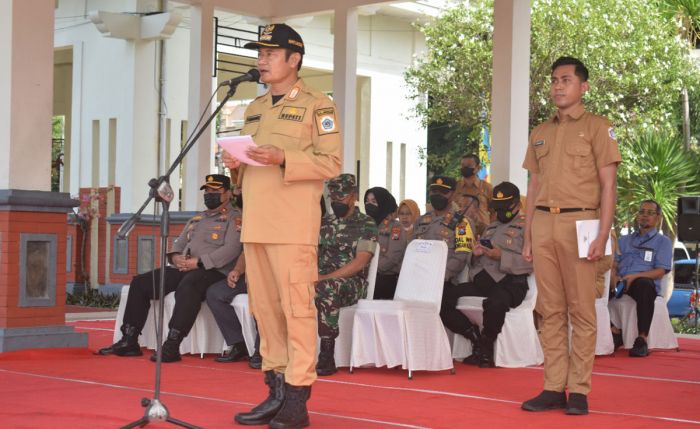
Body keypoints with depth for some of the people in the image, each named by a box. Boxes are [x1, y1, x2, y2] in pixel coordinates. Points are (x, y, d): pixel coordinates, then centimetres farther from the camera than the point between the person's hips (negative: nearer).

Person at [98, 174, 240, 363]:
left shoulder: (234, 218, 1)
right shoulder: (196, 219, 27)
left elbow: (232, 249, -14)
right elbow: (180, 242, 26)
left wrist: (199, 262, -21)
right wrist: (175, 256, 0)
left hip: (214, 271, -8)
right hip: (184, 270, 8)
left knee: (187, 286, -41)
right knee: (140, 282, -4)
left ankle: (172, 347, -42)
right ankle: (129, 341, -6)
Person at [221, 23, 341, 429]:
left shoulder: (317, 104, 0)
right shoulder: (255, 108, 21)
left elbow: (332, 162, -7)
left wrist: (283, 158, -19)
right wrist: (235, 162, 5)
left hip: (293, 223, -7)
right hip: (255, 223, 7)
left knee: (296, 306, -8)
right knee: (264, 307, 8)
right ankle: (276, 391, 16)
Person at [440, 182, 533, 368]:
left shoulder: (527, 226, 4)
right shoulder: (491, 227, 28)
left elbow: (530, 261, -11)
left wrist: (502, 257, -18)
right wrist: (475, 254, 8)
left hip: (510, 283, -7)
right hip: (482, 281, 7)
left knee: (495, 302, -40)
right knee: (443, 298, -13)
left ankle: (486, 346, -11)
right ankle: (475, 336, -1)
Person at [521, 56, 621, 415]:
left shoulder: (596, 127, 2)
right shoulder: (540, 133, 17)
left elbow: (608, 186, -2)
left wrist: (602, 236, -12)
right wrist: (528, 236, 13)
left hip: (579, 222, -5)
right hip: (543, 224, 5)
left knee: (581, 309, -3)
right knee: (550, 310, 4)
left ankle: (579, 390, 1)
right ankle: (553, 388, 8)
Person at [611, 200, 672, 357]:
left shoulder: (663, 241, 15)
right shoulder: (624, 240, 28)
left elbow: (660, 271, 1)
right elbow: (614, 265, 17)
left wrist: (634, 276, -15)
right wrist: (614, 277, -9)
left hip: (645, 281, -3)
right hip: (621, 283, 3)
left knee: (643, 285, -41)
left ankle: (642, 340, -41)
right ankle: (615, 331, -23)